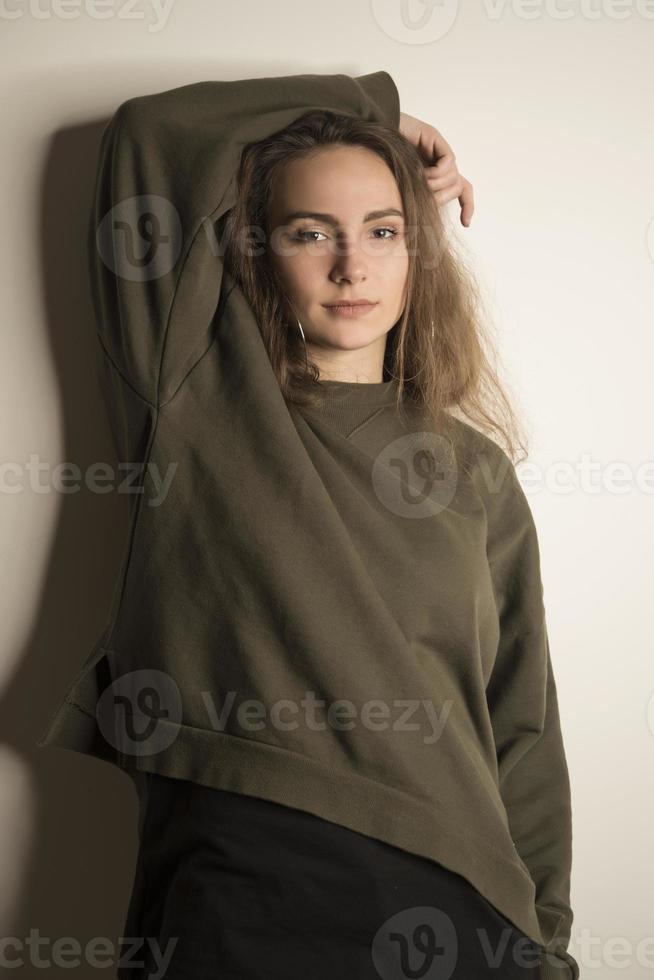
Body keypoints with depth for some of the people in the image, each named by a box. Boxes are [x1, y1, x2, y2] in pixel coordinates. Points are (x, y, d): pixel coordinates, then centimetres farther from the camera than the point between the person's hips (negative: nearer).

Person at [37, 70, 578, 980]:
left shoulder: (477, 473, 9)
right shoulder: (195, 406, 4)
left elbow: (522, 736, 10)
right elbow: (148, 135, 1)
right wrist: (366, 105, 10)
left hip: (452, 905, 3)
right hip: (240, 884, -2)